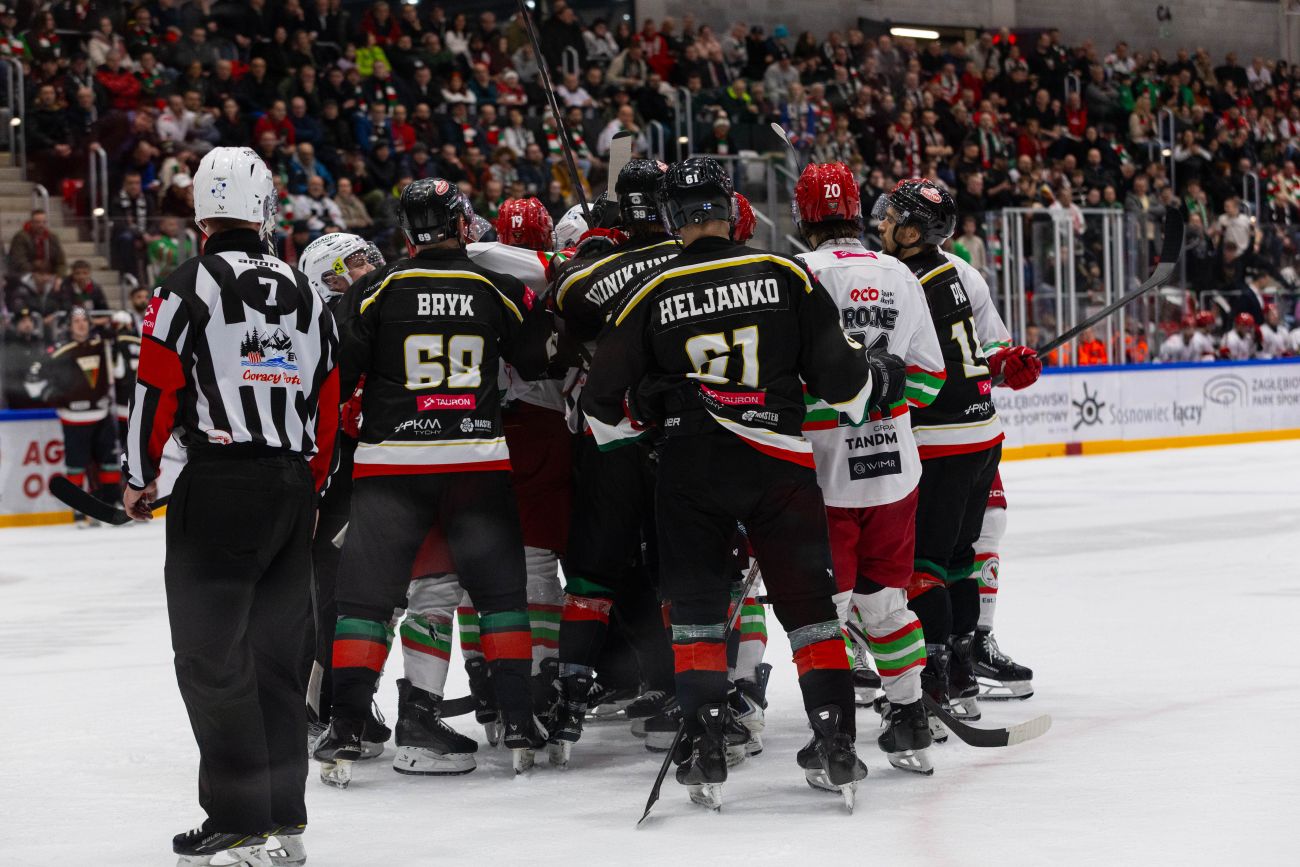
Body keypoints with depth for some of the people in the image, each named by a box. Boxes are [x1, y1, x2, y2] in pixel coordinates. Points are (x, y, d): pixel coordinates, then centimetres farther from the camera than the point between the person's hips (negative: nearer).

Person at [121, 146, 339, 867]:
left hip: (219, 487, -6)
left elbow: (156, 389, -8)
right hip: (293, 487, 6)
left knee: (212, 657, -3)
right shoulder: (305, 295, 13)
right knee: (276, 655, 13)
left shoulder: (190, 286, -6)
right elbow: (329, 408, 16)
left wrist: (139, 477, 4)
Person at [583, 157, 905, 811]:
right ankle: (835, 745, 3)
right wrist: (876, 381, 22)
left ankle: (704, 750, 4)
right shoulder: (785, 274, -3)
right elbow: (836, 369, 1)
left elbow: (603, 401, 3)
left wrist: (625, 428, 24)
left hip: (690, 469, 0)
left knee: (696, 606, 11)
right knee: (808, 602, 8)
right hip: (779, 461, 0)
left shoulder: (650, 293, -1)